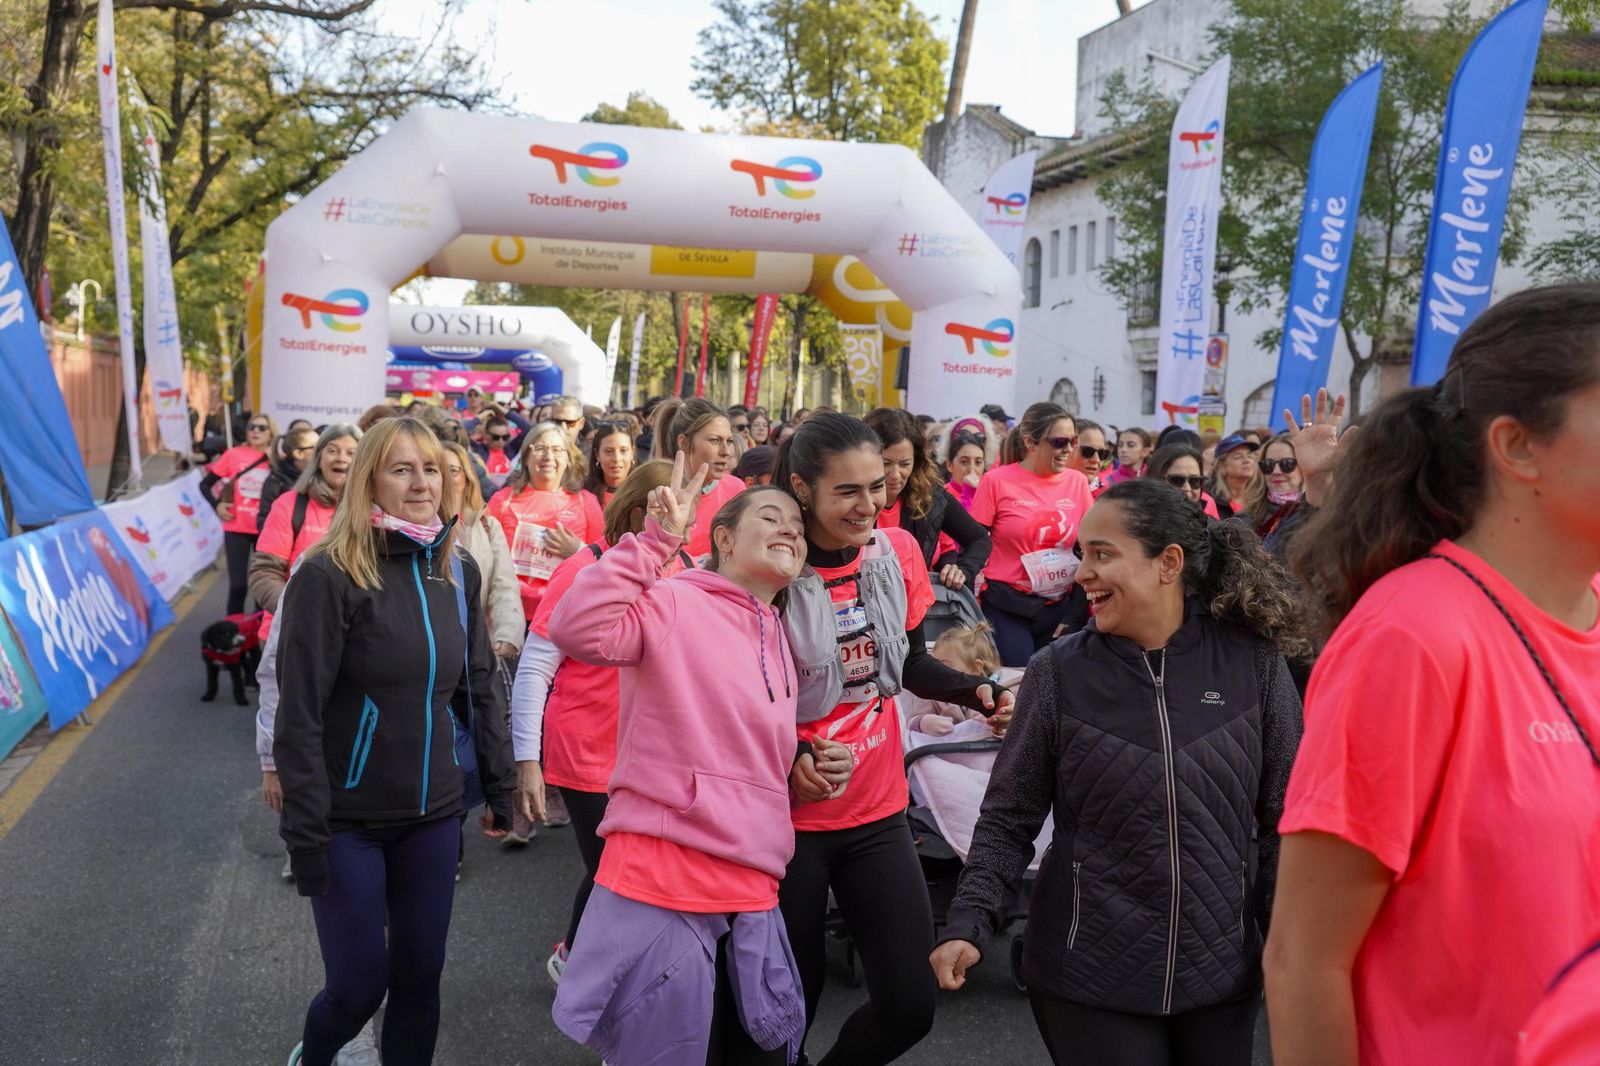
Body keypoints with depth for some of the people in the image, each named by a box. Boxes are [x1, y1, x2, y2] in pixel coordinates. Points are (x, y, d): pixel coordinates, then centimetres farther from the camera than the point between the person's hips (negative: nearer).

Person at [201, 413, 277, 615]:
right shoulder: (234, 455, -2)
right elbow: (205, 484, 7)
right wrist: (217, 505, -8)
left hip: (265, 530, 1)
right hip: (236, 528, -1)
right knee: (238, 585, -4)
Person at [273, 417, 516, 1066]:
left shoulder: (458, 571, 2)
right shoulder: (330, 574, -15)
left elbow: (479, 689, 11)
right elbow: (299, 714, -15)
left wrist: (500, 787, 11)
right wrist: (306, 835, -16)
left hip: (433, 814, 5)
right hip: (349, 819, -4)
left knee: (421, 972, 11)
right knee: (359, 984, 5)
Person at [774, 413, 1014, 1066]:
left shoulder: (898, 552, -3)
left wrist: (977, 691, -6)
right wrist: (786, 755, -25)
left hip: (878, 812, 4)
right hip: (786, 816, -4)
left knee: (909, 1005, 5)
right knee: (787, 1004, 10)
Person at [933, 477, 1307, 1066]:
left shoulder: (1253, 663, -7)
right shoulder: (1057, 673, -8)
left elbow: (1285, 818, 1)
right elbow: (1009, 819, -3)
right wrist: (969, 923, -14)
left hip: (1222, 972, 2)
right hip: (1087, 977, -1)